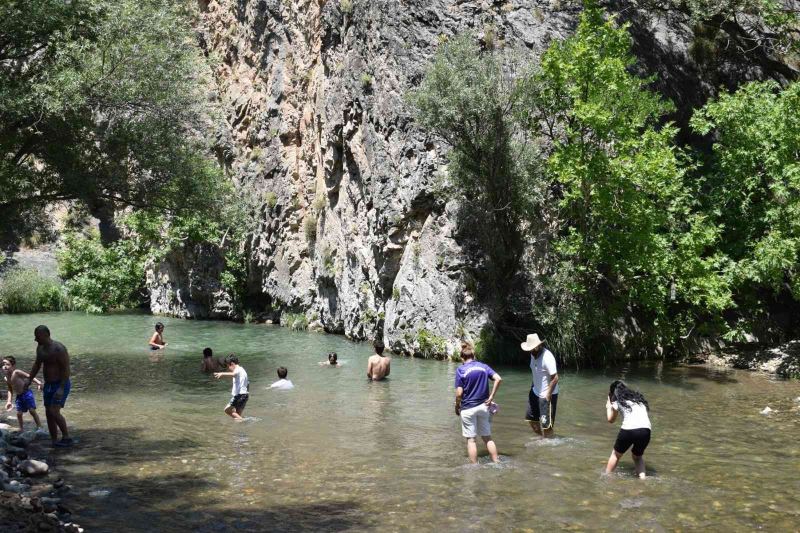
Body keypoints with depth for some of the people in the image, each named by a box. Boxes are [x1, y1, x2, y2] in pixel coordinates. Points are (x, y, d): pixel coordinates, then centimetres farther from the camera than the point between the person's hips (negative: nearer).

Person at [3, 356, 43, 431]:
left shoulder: (17, 372, -17)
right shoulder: (6, 379, 2)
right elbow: (10, 390, 15)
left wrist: (37, 382, -33)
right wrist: (9, 401, 10)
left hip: (27, 394, -6)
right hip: (19, 396, 6)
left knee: (32, 410, -9)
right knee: (19, 413, 4)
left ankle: (39, 427, -2)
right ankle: (21, 428, 21)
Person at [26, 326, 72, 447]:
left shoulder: (58, 349, -20)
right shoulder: (40, 348, 5)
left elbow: (66, 369, -21)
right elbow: (37, 365, 19)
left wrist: (61, 388, -26)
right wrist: (29, 380, 8)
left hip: (61, 385, -8)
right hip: (48, 385, 8)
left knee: (54, 412, -18)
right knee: (48, 414, 6)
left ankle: (67, 438, -5)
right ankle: (54, 442, 12)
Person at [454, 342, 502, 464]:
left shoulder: (460, 370, -8)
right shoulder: (483, 366, 3)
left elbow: (459, 393, -12)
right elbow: (498, 379, -8)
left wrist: (457, 407, 3)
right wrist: (491, 397, -2)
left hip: (468, 408, -4)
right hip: (483, 406, 4)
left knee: (471, 439, 5)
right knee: (487, 437, 15)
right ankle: (496, 462, 15)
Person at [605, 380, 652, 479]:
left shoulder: (617, 401, 14)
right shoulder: (639, 397, 27)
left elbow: (611, 420, 24)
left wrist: (608, 406, 39)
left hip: (628, 430, -3)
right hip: (645, 431, 4)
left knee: (616, 454, 22)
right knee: (637, 456, 28)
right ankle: (642, 476, 10)